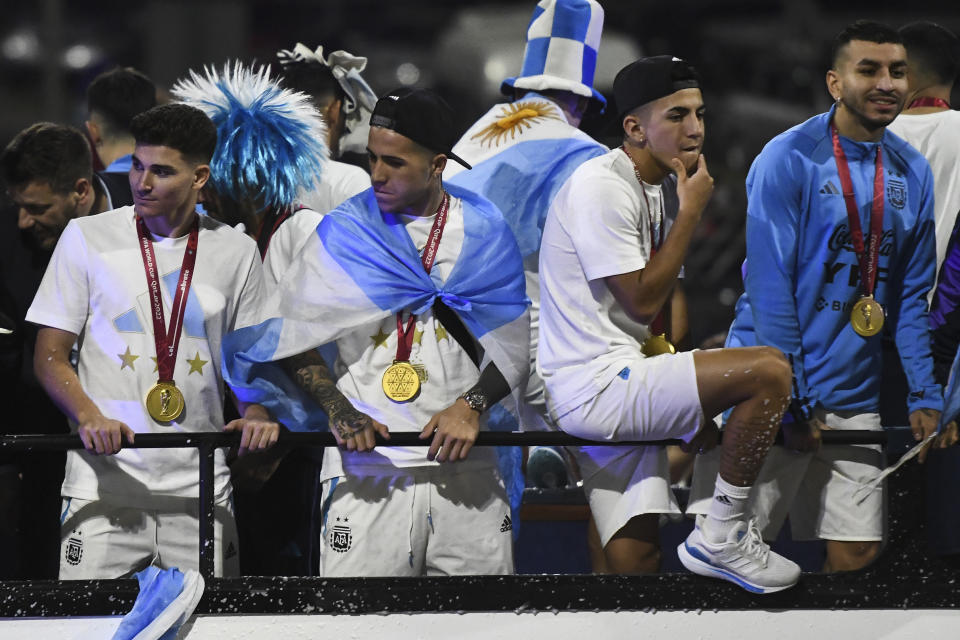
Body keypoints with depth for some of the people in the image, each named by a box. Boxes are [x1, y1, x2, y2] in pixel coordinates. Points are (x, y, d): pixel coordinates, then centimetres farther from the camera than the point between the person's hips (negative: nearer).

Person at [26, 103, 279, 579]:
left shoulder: (237, 253, 8)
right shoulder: (87, 238, 4)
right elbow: (50, 356, 4)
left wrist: (255, 415, -6)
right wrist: (90, 417, -14)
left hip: (200, 488, 2)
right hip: (105, 483, -2)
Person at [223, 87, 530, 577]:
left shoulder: (484, 231, 9)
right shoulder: (343, 234, 5)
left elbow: (514, 346, 11)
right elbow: (290, 338, 5)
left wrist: (471, 405, -7)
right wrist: (341, 412, -9)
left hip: (464, 464, 2)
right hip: (369, 469, -1)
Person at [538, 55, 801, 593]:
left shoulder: (653, 190, 19)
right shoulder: (601, 187, -12)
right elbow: (642, 301, -16)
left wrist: (693, 414, 12)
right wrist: (692, 211, -8)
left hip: (618, 390, 10)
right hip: (591, 384, -10)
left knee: (636, 559, 7)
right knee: (770, 370, -17)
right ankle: (722, 537, -10)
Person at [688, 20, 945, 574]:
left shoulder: (912, 173, 9)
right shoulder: (788, 160, -9)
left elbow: (912, 296, 14)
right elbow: (769, 289, -11)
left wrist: (924, 396, 5)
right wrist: (791, 402, -14)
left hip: (856, 398, 5)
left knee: (857, 553, 1)